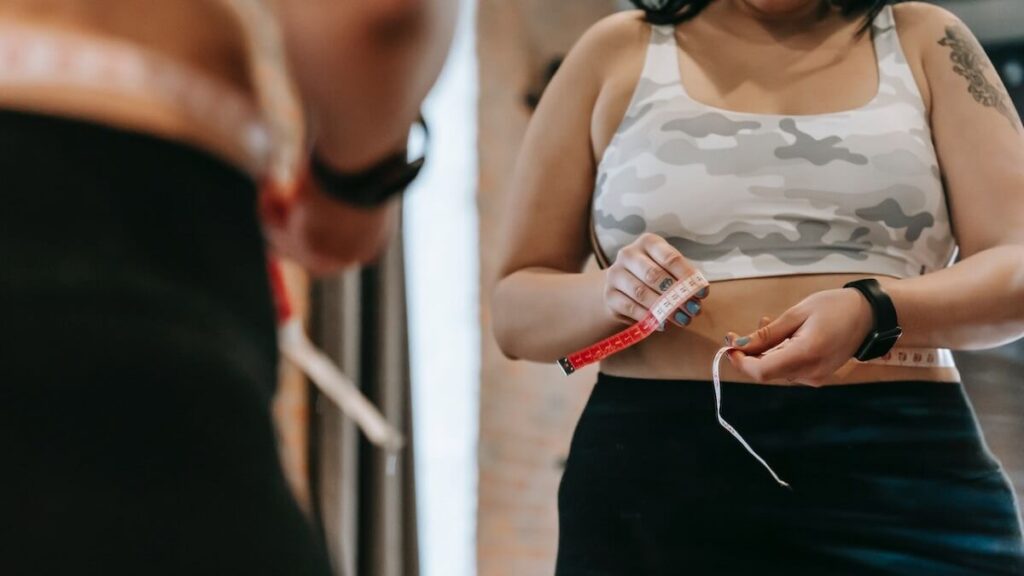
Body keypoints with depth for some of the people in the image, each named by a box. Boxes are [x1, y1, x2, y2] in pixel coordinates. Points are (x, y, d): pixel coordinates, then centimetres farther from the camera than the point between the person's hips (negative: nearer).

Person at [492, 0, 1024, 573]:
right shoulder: (616, 54, 9)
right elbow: (517, 311, 8)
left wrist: (876, 314, -20)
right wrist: (610, 294, -14)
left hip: (900, 472, 0)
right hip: (658, 477, 0)